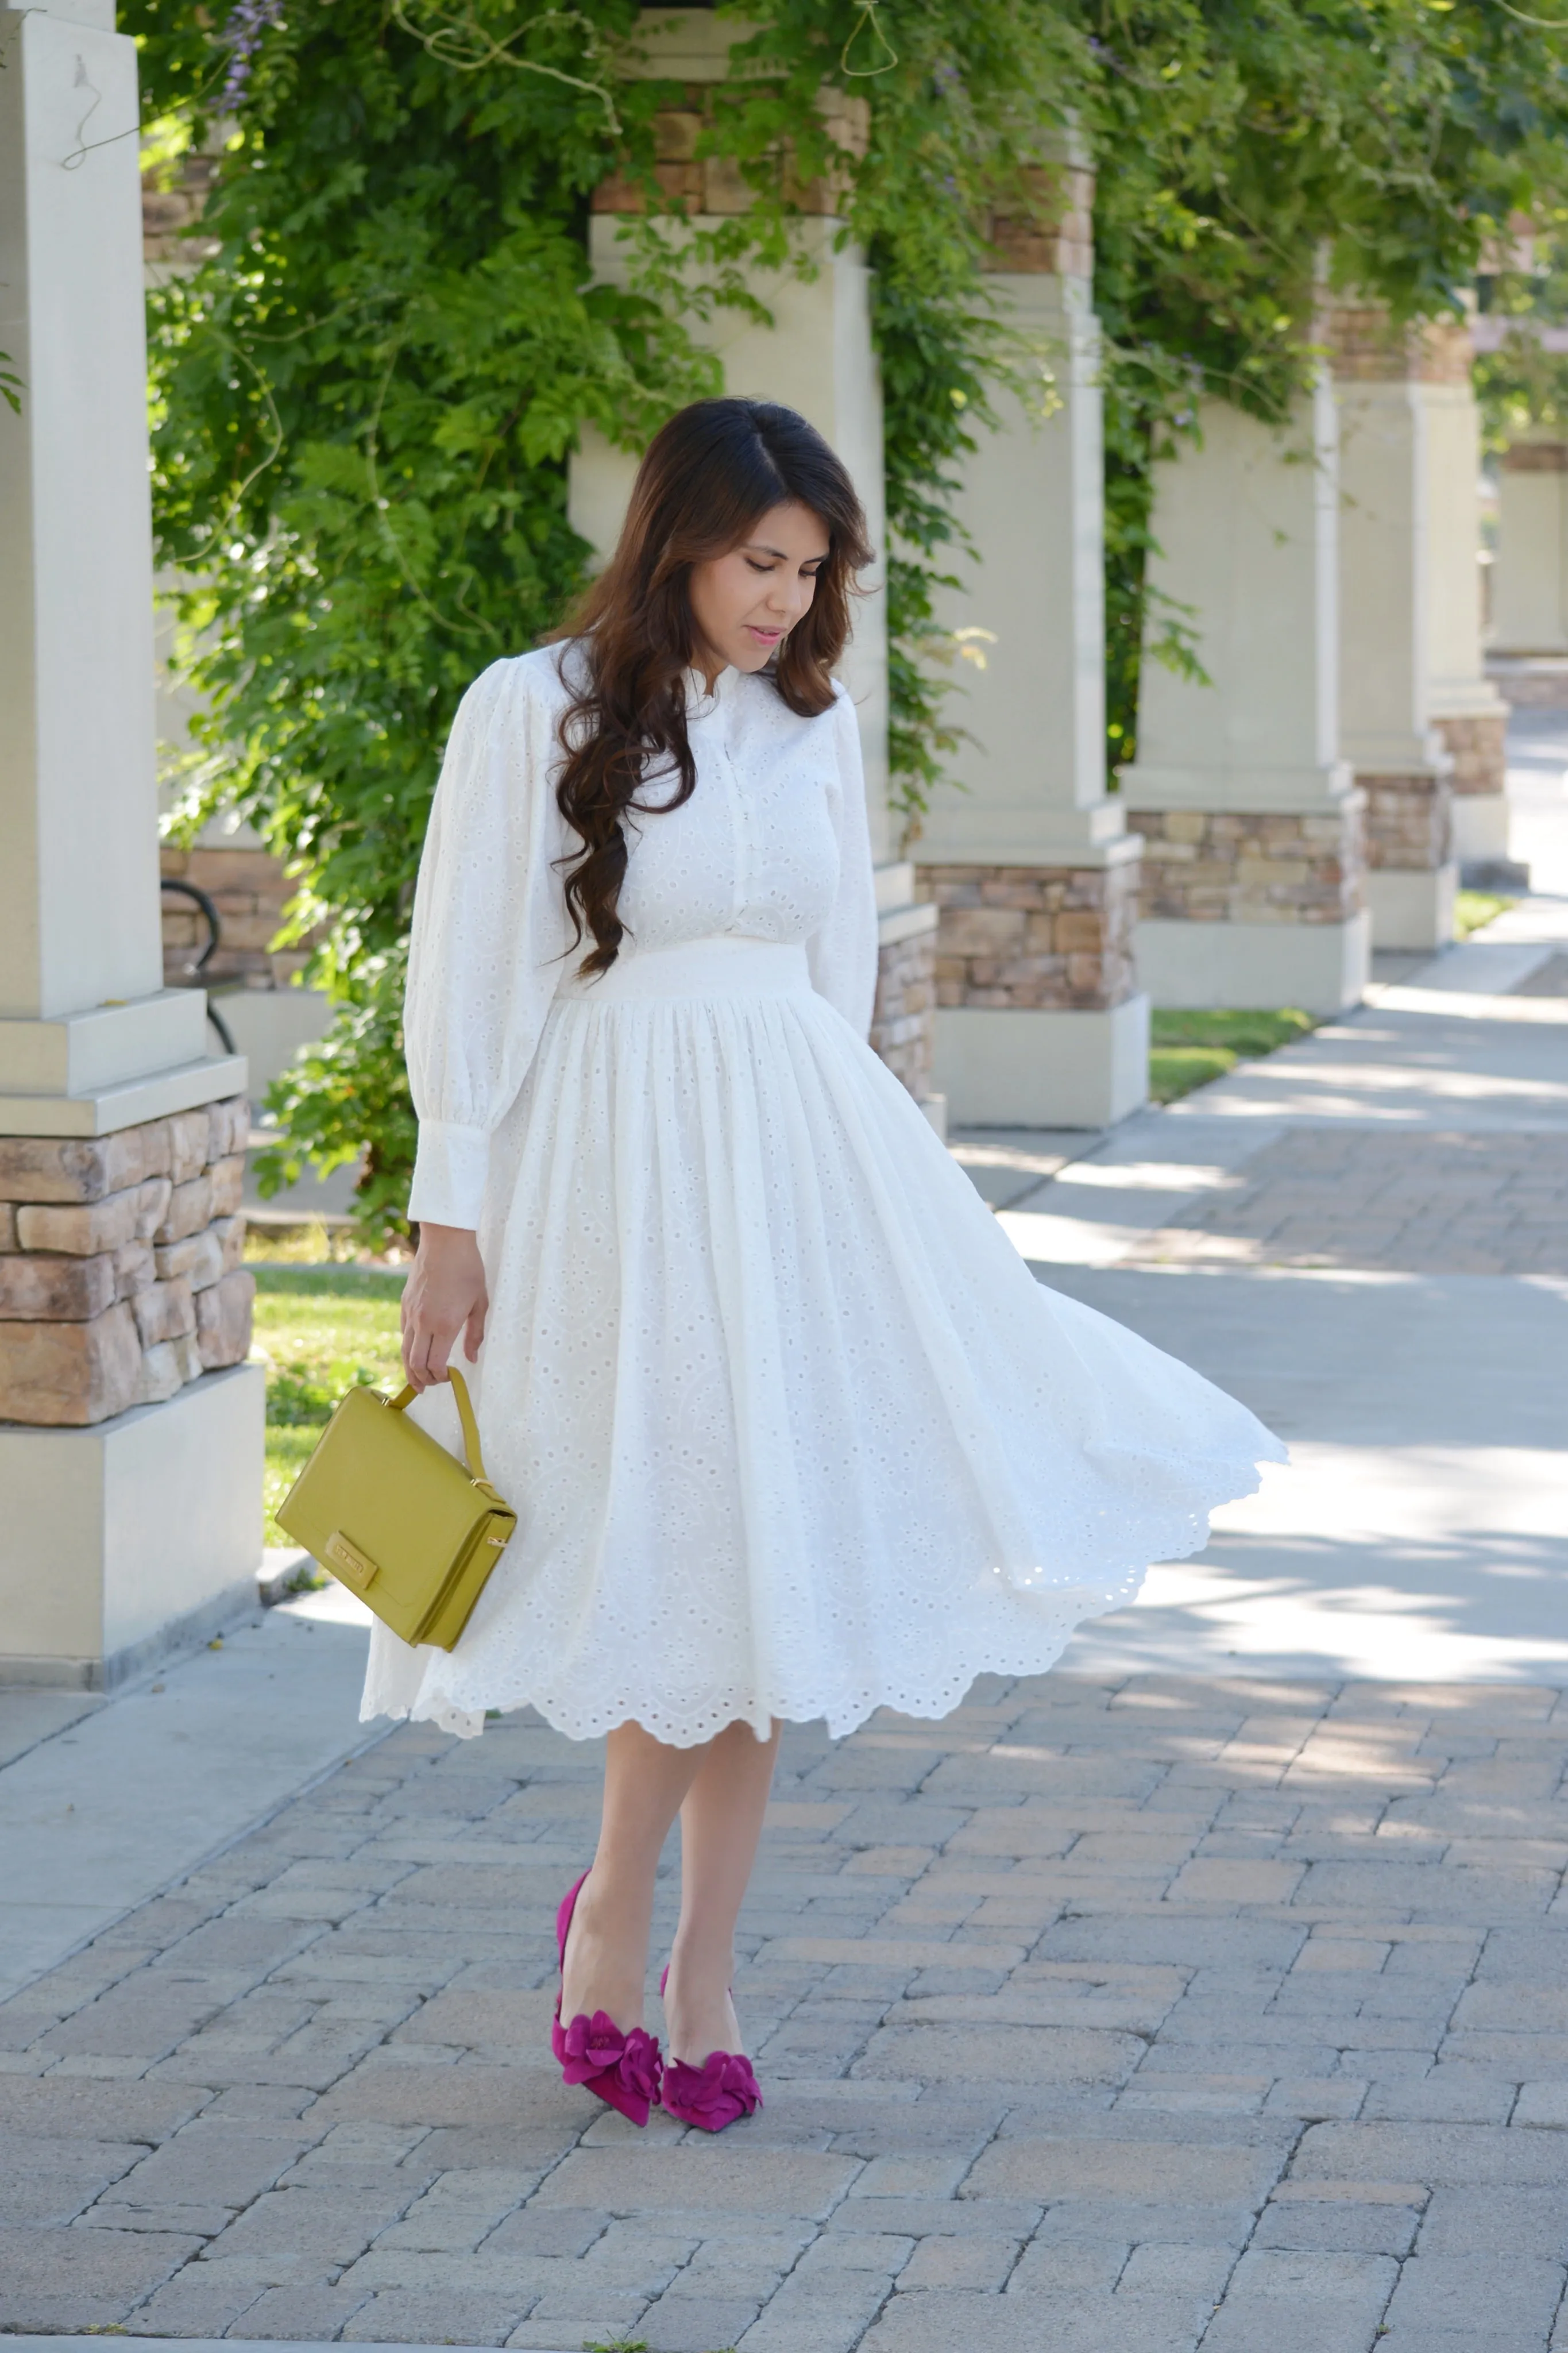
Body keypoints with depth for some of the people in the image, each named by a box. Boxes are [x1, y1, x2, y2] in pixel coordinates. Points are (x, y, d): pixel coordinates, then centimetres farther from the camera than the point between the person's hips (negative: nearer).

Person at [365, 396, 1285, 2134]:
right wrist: (449, 1225, -9)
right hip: (614, 1160, -5)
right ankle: (622, 1918, 15)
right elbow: (469, 978, -6)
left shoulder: (812, 722, 10)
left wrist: (834, 1160, 18)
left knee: (767, 1563, 3)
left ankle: (687, 1963, 12)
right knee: (686, 1560, -4)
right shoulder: (536, 713, -6)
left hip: (797, 1149, 5)